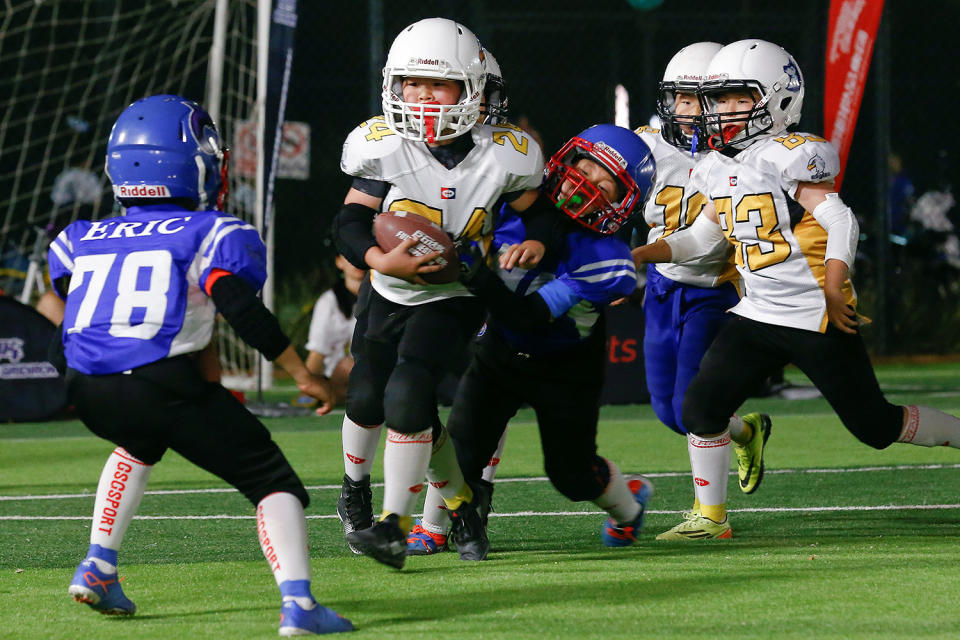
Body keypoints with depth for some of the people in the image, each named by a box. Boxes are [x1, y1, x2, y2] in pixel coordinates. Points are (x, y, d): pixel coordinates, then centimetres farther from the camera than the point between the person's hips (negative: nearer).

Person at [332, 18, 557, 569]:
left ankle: (395, 524, -13)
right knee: (367, 399, 11)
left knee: (408, 393, -22)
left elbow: (536, 210, 0)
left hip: (453, 300, -3)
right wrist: (382, 260, -31)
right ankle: (355, 488, 43)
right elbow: (350, 222, -12)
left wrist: (536, 244, -21)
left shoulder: (500, 156, -17)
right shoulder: (384, 148, -17)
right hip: (388, 293, 3)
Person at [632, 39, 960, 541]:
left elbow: (842, 223, -20)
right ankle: (710, 517, 8)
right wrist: (638, 254, 8)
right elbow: (700, 237, 19)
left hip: (817, 321, -7)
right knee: (701, 408, -5)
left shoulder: (789, 157, -17)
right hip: (757, 313, 7)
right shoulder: (721, 168, 9)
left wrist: (832, 297, -22)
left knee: (875, 425, 0)